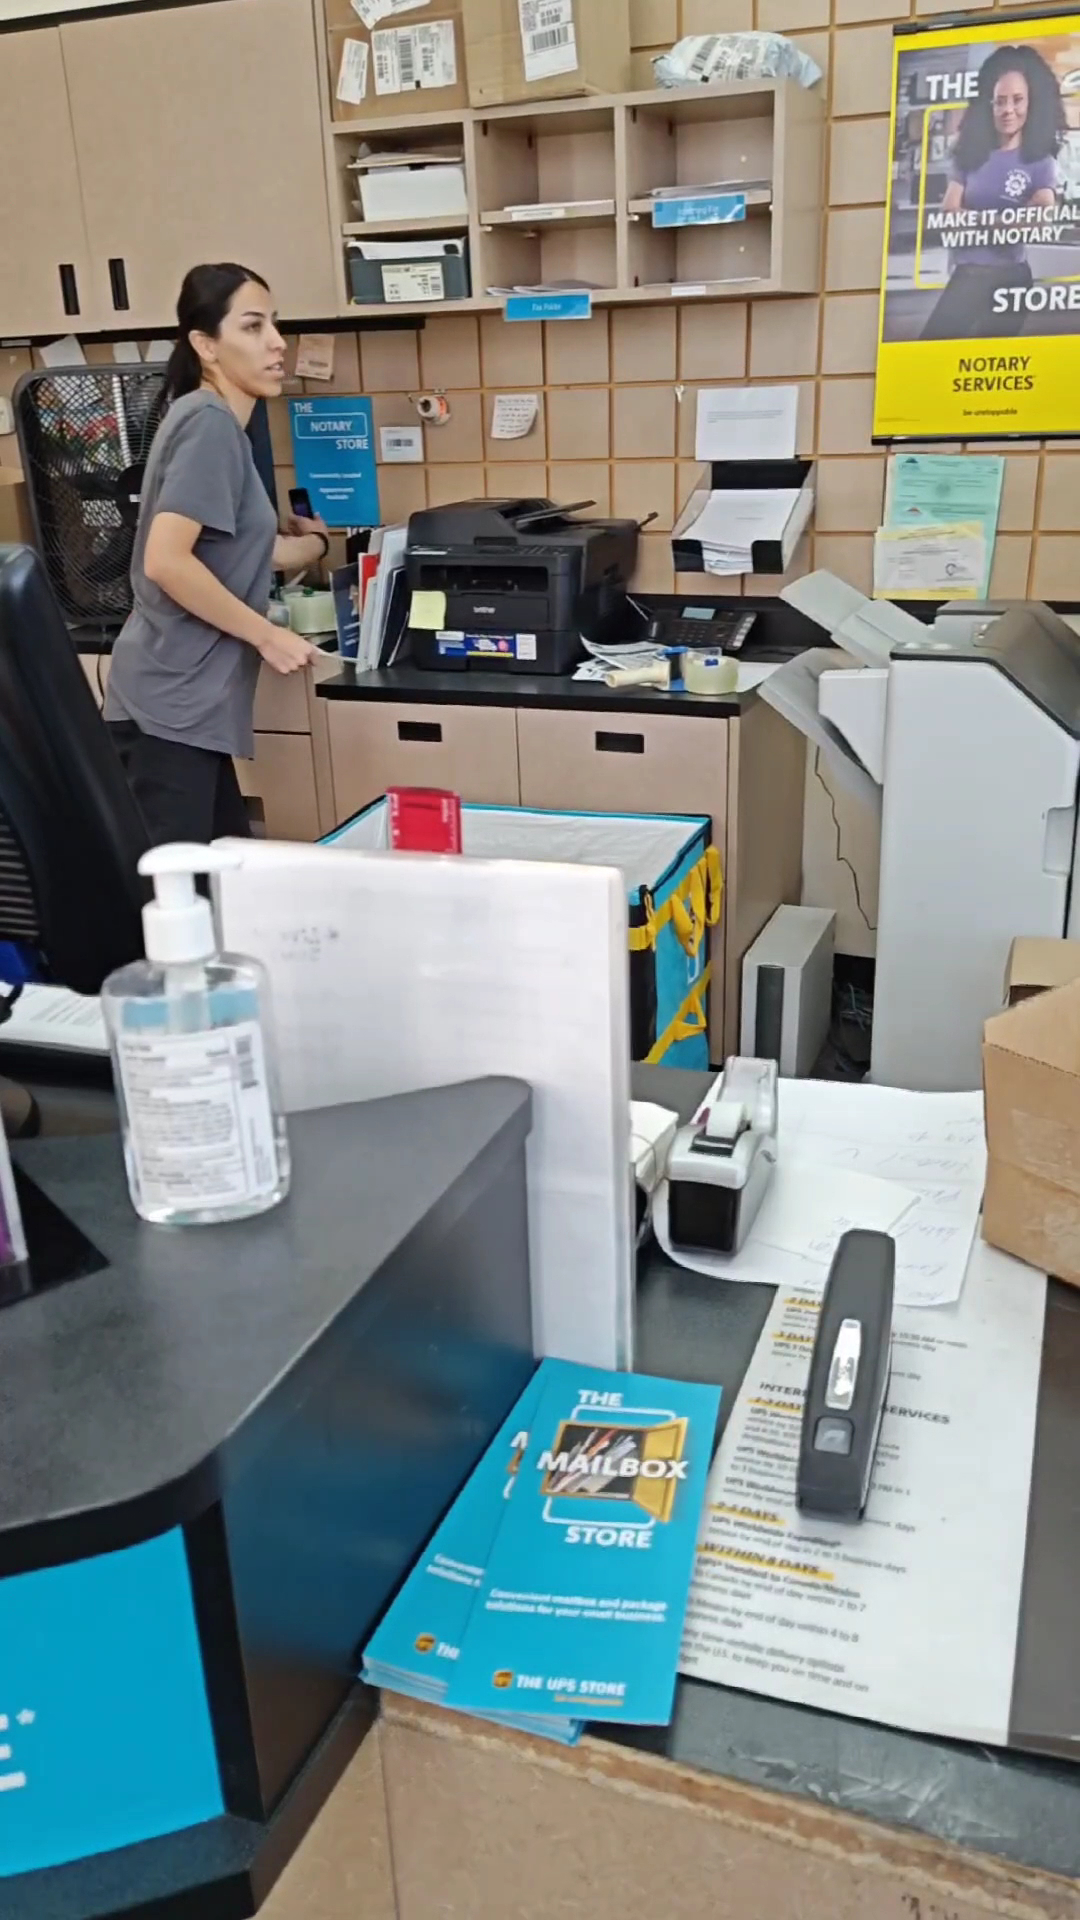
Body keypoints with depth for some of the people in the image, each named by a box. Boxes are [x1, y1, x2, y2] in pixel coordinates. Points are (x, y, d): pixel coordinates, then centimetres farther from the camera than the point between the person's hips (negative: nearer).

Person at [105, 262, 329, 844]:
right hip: (171, 704, -10)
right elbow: (166, 561, -22)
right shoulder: (209, 422, -13)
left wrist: (313, 542, 35)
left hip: (184, 701, 10)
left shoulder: (216, 423, 16)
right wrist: (268, 637, -15)